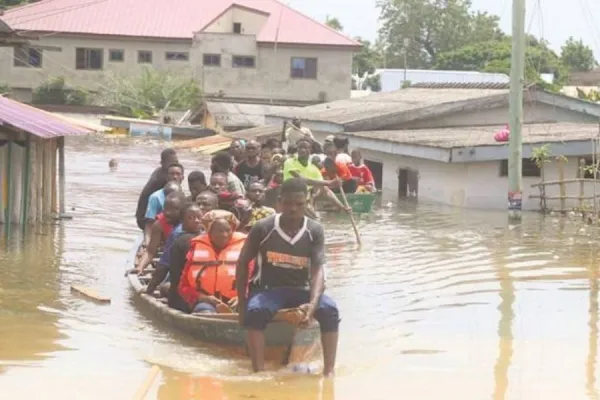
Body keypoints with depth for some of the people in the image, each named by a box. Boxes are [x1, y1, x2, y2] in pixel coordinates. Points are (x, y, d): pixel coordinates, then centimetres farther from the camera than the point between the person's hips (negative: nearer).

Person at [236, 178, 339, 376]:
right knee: (255, 311, -36)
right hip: (267, 288, -2)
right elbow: (243, 263, 1)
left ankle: (329, 371, -29)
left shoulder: (315, 231, -7)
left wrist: (312, 304, -34)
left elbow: (318, 270, -16)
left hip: (301, 289, 2)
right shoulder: (263, 228, -10)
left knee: (329, 309, -28)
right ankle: (259, 373, -40)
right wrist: (242, 303, -1)